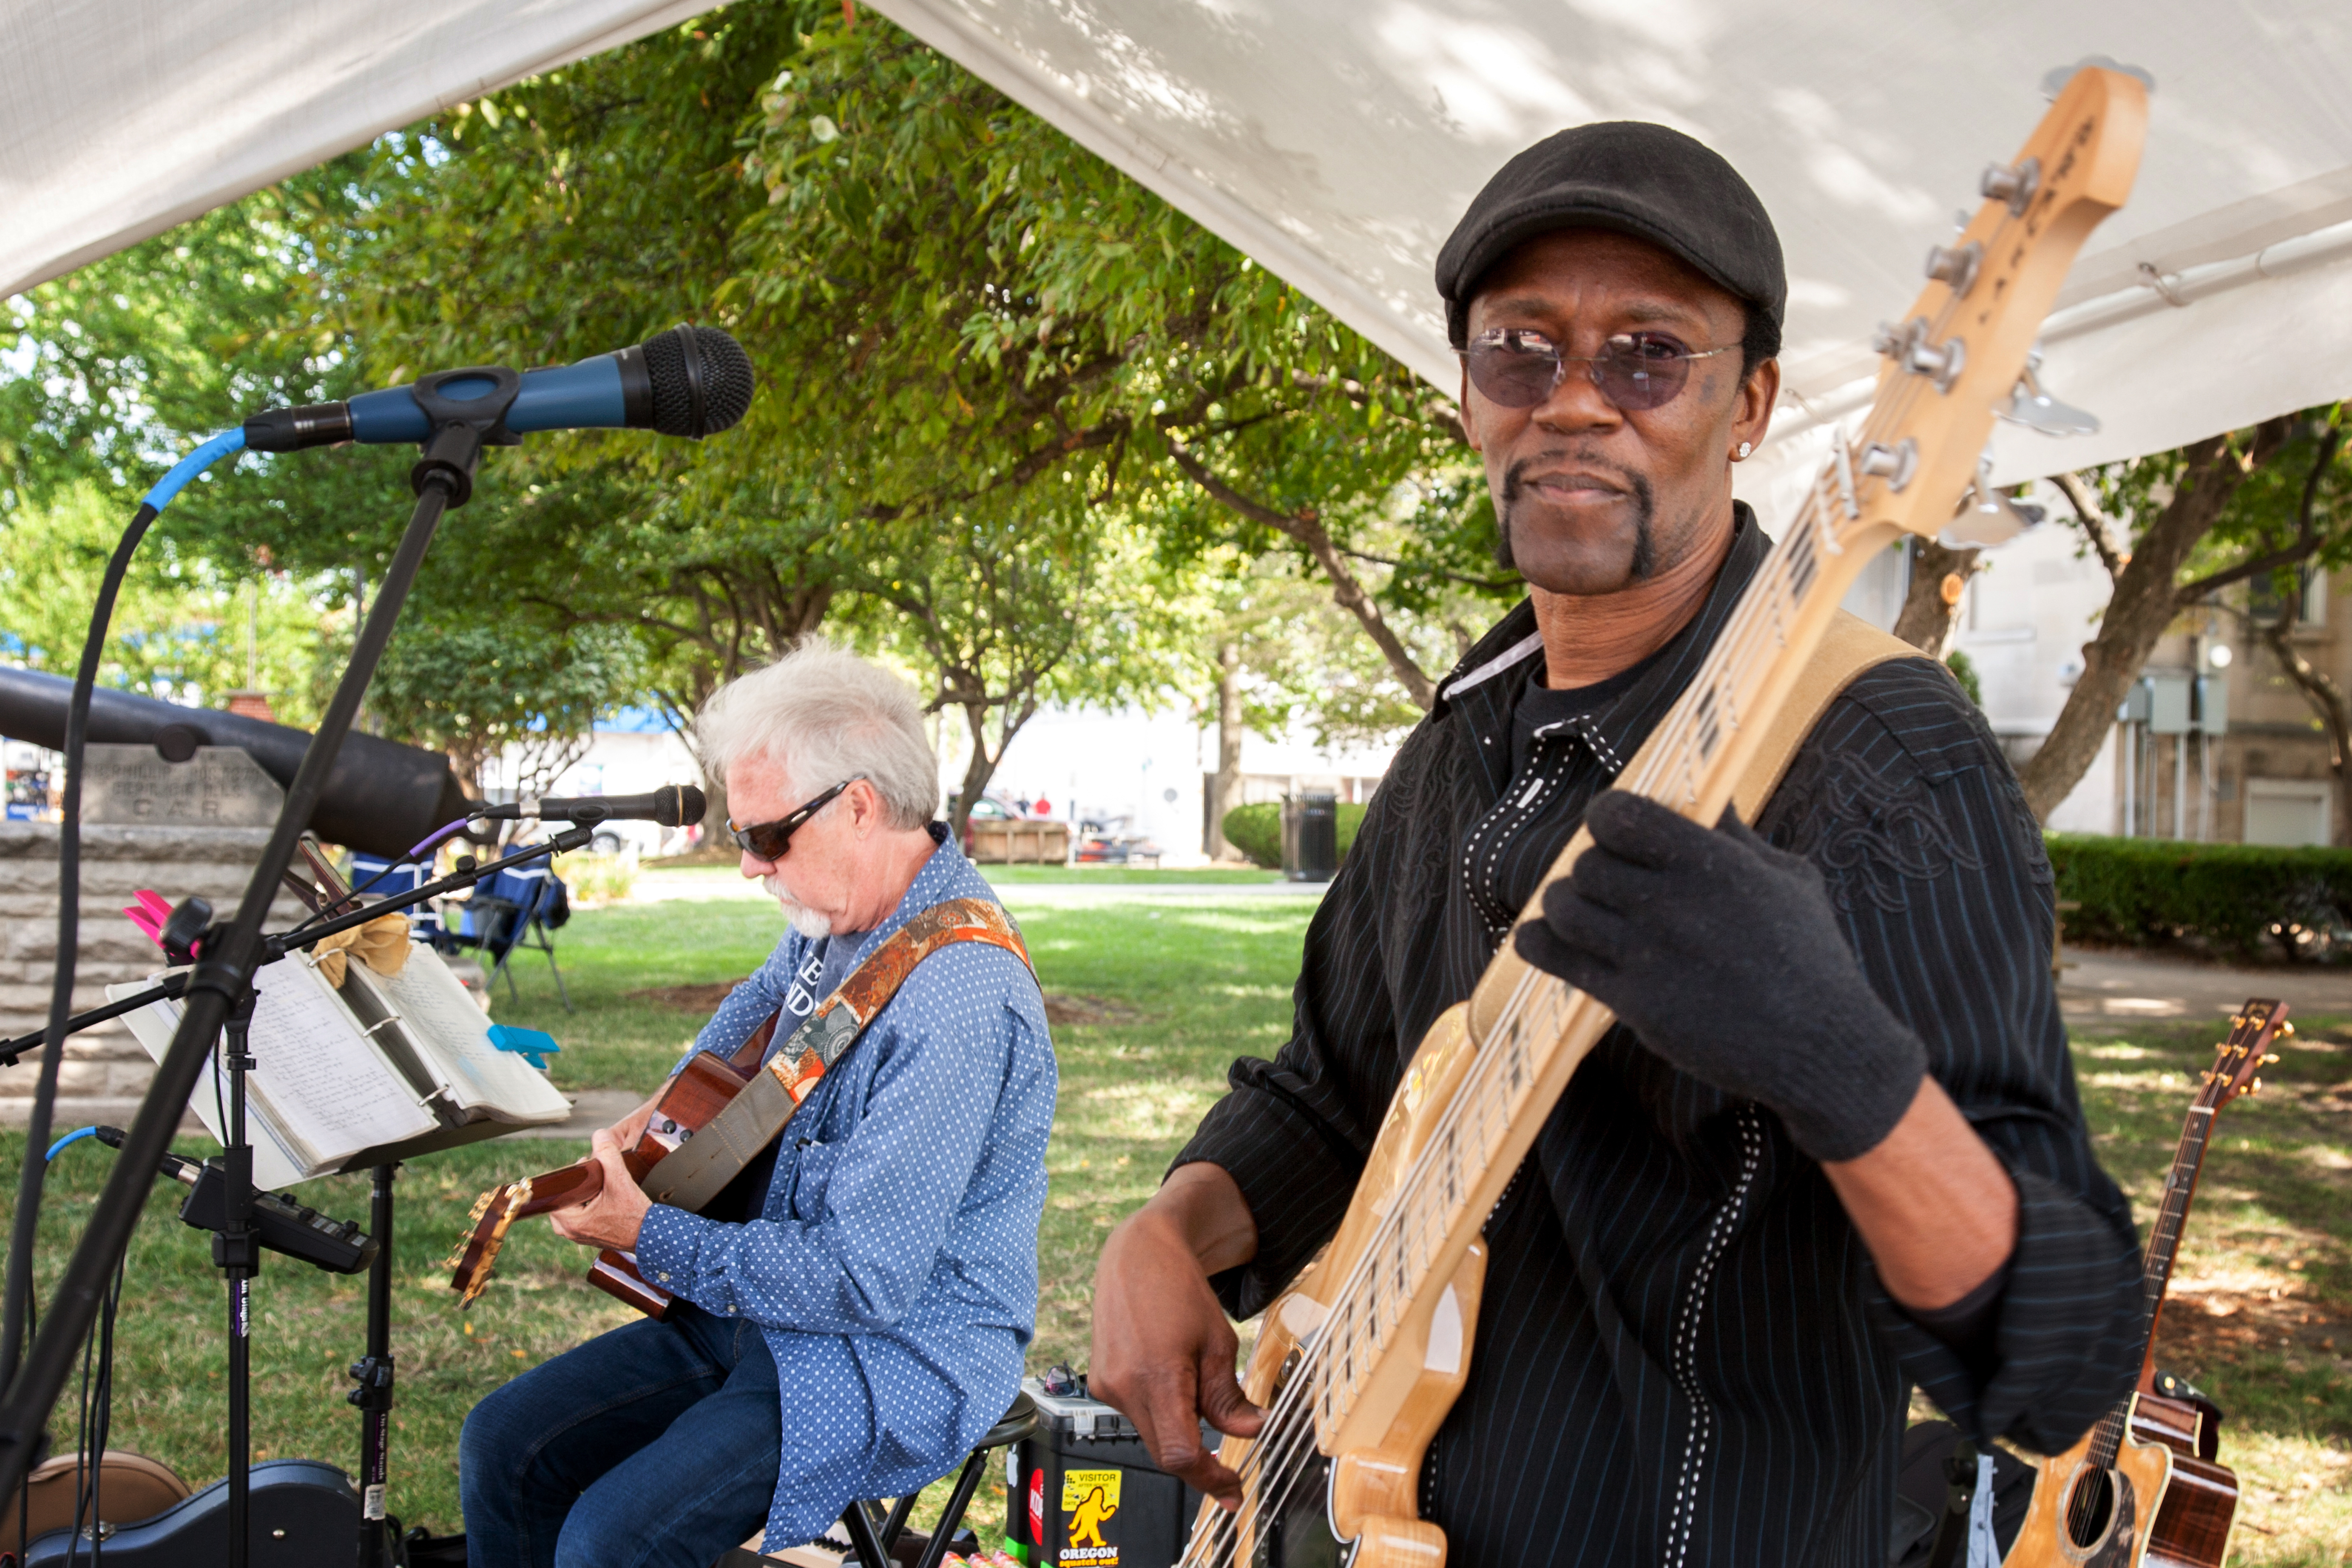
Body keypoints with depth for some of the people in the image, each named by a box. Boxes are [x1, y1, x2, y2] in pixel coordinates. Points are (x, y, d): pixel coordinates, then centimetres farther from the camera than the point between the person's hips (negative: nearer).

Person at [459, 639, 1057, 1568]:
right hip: (757, 1308, 9)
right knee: (505, 1446, 4)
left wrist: (650, 1238, -18)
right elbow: (766, 999, 28)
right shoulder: (837, 916, 2)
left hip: (902, 1363, -9)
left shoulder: (960, 1003, -29)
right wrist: (668, 1109, 12)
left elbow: (865, 1280, -27)